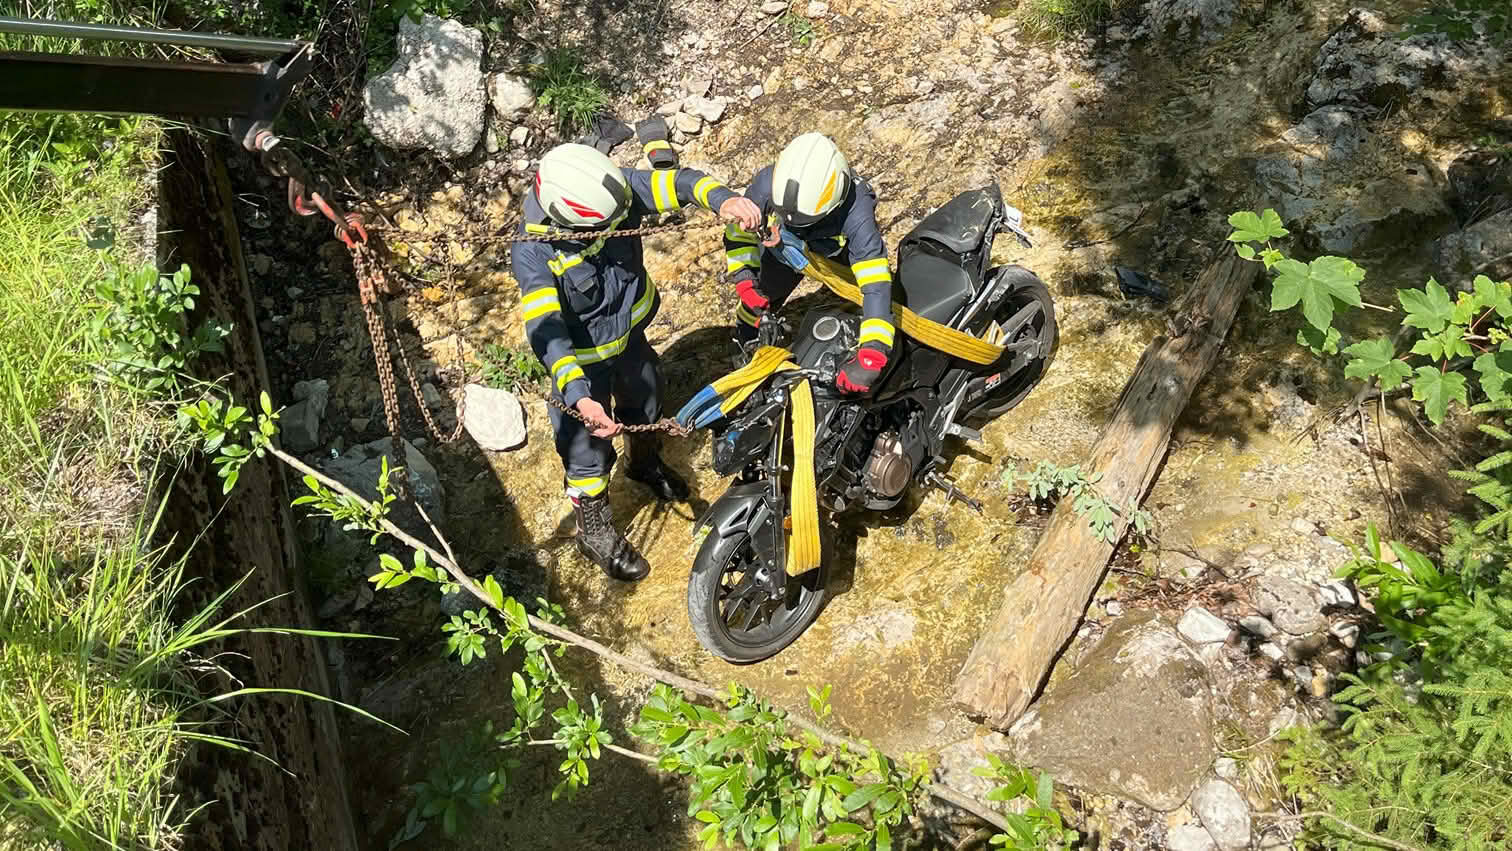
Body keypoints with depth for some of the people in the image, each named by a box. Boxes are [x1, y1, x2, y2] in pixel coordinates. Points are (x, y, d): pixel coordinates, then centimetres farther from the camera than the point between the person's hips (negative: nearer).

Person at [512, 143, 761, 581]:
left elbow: (676, 182, -30)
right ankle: (595, 532, 37)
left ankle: (645, 464, 64)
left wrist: (724, 199, -51)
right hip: (583, 357, -5)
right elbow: (545, 329, -44)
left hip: (630, 331, 6)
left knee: (645, 402, 30)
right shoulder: (533, 253, -37)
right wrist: (578, 395, -56)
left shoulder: (613, 191, -26)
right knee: (589, 447, 10)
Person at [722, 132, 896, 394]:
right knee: (758, 302, 6)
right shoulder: (767, 184, -40)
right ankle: (744, 348, 39)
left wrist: (870, 357, -59)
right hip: (785, 246, 2)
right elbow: (738, 231, -19)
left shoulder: (856, 213, -47)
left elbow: (875, 286, -51)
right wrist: (744, 279, -30)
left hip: (841, 250, -1)